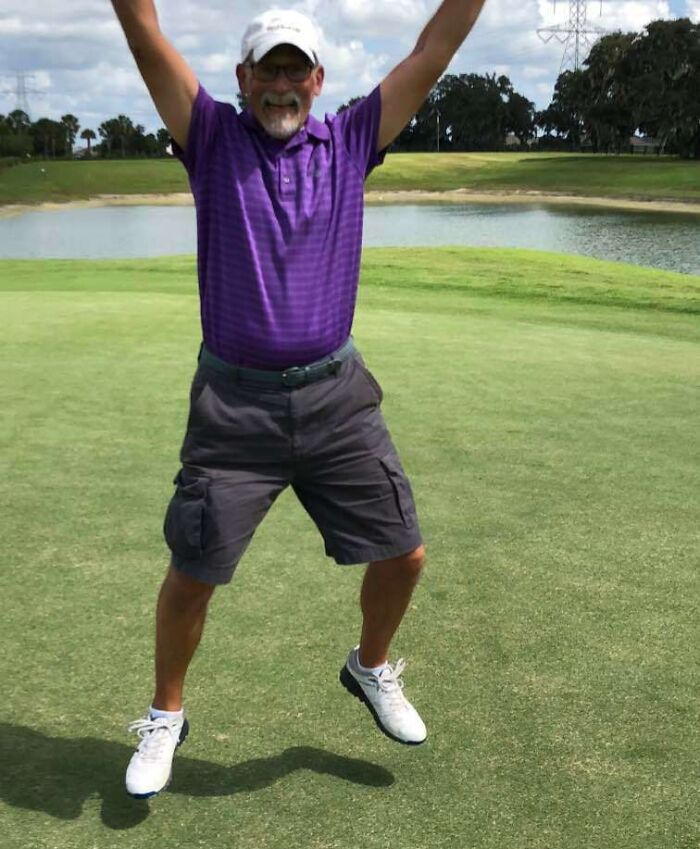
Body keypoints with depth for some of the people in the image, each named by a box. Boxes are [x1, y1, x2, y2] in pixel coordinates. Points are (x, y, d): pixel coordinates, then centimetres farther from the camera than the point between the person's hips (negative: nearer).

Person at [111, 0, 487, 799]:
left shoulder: (350, 141, 6)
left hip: (336, 396, 2)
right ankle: (164, 718, 30)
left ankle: (370, 668, 38)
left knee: (402, 555, 7)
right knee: (191, 574, 5)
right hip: (235, 403, -2)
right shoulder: (213, 138, 1)